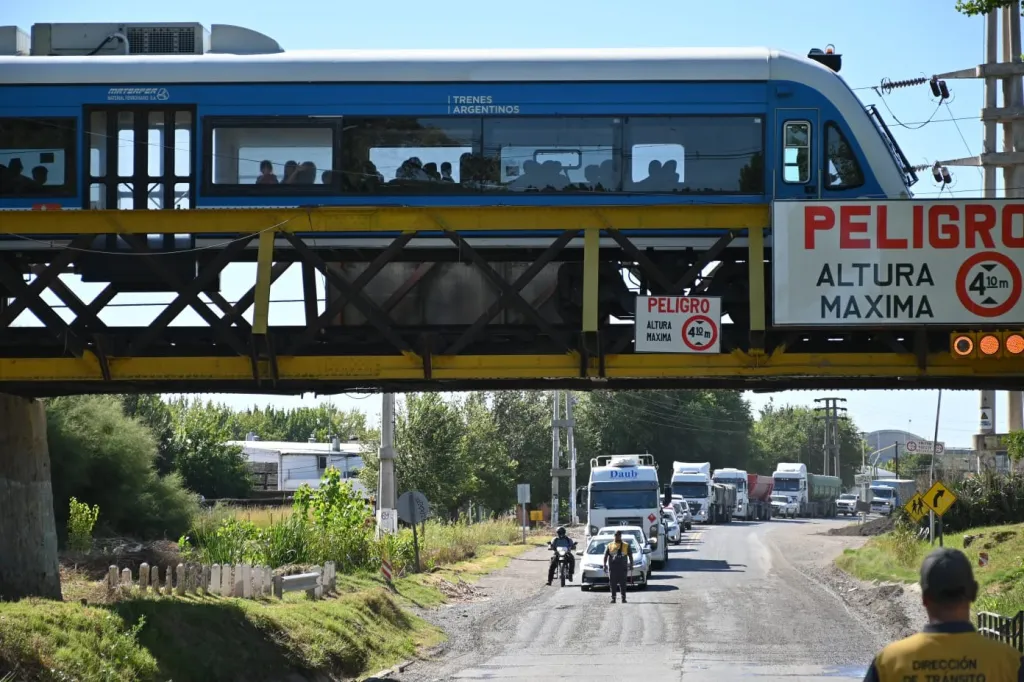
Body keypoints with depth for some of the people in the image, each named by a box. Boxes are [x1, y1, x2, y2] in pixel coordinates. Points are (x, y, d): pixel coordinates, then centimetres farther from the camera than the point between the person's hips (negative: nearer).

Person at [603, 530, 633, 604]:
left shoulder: (626, 545, 11)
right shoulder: (609, 545, 13)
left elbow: (630, 556, 9)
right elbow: (605, 556, 8)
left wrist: (631, 565, -3)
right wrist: (604, 565, -4)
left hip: (622, 567, -1)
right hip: (612, 566, 1)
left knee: (623, 583, -3)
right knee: (613, 583, -1)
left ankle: (623, 598, 0)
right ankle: (613, 598, 3)